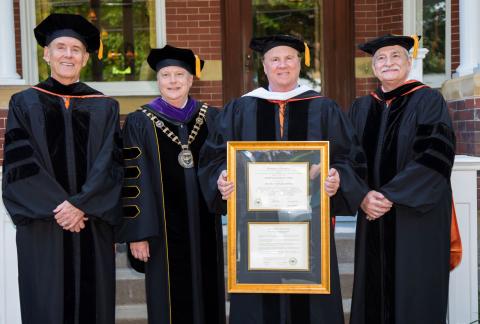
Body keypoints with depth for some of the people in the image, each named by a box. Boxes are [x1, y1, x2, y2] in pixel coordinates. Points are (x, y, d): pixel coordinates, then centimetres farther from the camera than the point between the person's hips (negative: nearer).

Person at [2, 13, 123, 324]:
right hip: (42, 224, -1)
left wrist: (81, 205, -14)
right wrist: (57, 207, -14)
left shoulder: (105, 107, 8)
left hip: (93, 224, 1)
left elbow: (111, 162, -1)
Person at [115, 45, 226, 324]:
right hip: (164, 228, -3)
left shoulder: (211, 118, 8)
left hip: (205, 226, 3)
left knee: (208, 295, 10)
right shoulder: (140, 123, 0)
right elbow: (133, 181, -4)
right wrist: (136, 233, -8)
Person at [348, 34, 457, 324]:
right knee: (374, 292, 7)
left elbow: (436, 156, -13)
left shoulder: (428, 101, -2)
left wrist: (391, 195, -18)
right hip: (373, 216, 4)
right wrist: (363, 196, -12)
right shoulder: (362, 108, 10)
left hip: (417, 216, -4)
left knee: (415, 293, 2)